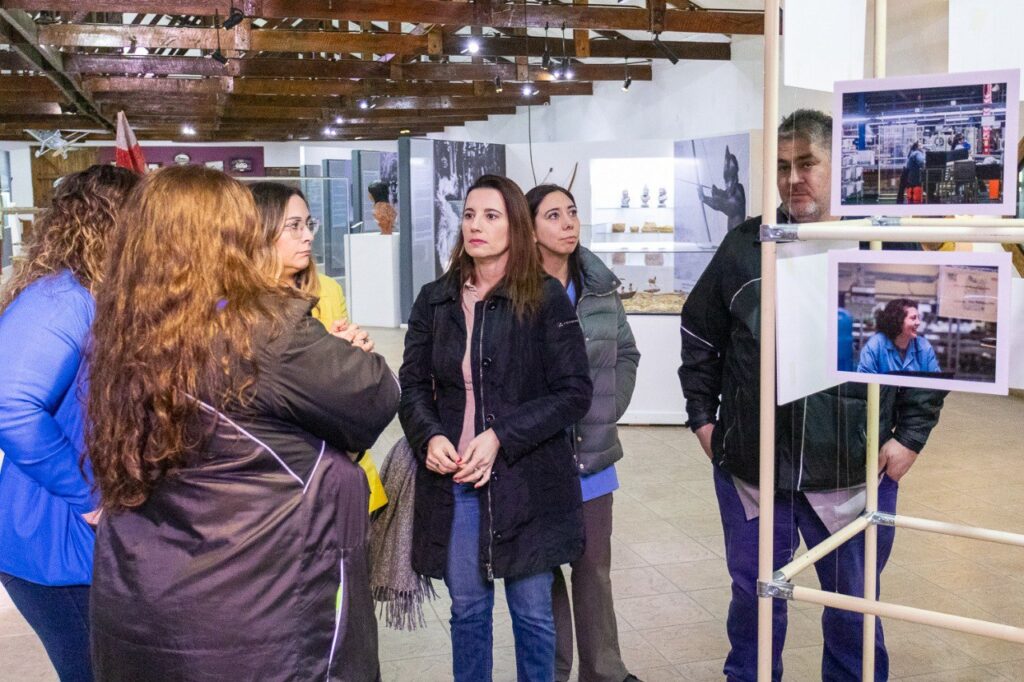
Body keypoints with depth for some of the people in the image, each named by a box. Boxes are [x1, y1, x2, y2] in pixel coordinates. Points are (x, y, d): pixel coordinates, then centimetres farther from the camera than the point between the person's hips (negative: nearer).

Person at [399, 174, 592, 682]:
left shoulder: (546, 298, -5)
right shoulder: (434, 300, 5)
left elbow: (575, 392, -9)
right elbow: (412, 386, 7)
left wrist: (500, 438, -18)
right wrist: (429, 437, -13)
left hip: (527, 483, -3)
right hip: (452, 483, 3)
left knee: (532, 614, 11)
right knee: (467, 611, 15)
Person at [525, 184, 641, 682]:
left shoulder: (600, 287, 4)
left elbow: (627, 354, 13)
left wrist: (608, 410, 3)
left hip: (593, 452, 4)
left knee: (595, 567, 15)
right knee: (544, 569, 10)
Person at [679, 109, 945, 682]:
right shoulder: (745, 247, 0)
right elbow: (700, 337, 10)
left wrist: (912, 433, -2)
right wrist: (702, 415, 7)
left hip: (855, 473, -1)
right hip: (751, 469, 1)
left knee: (853, 611, 16)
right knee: (754, 601, 17)